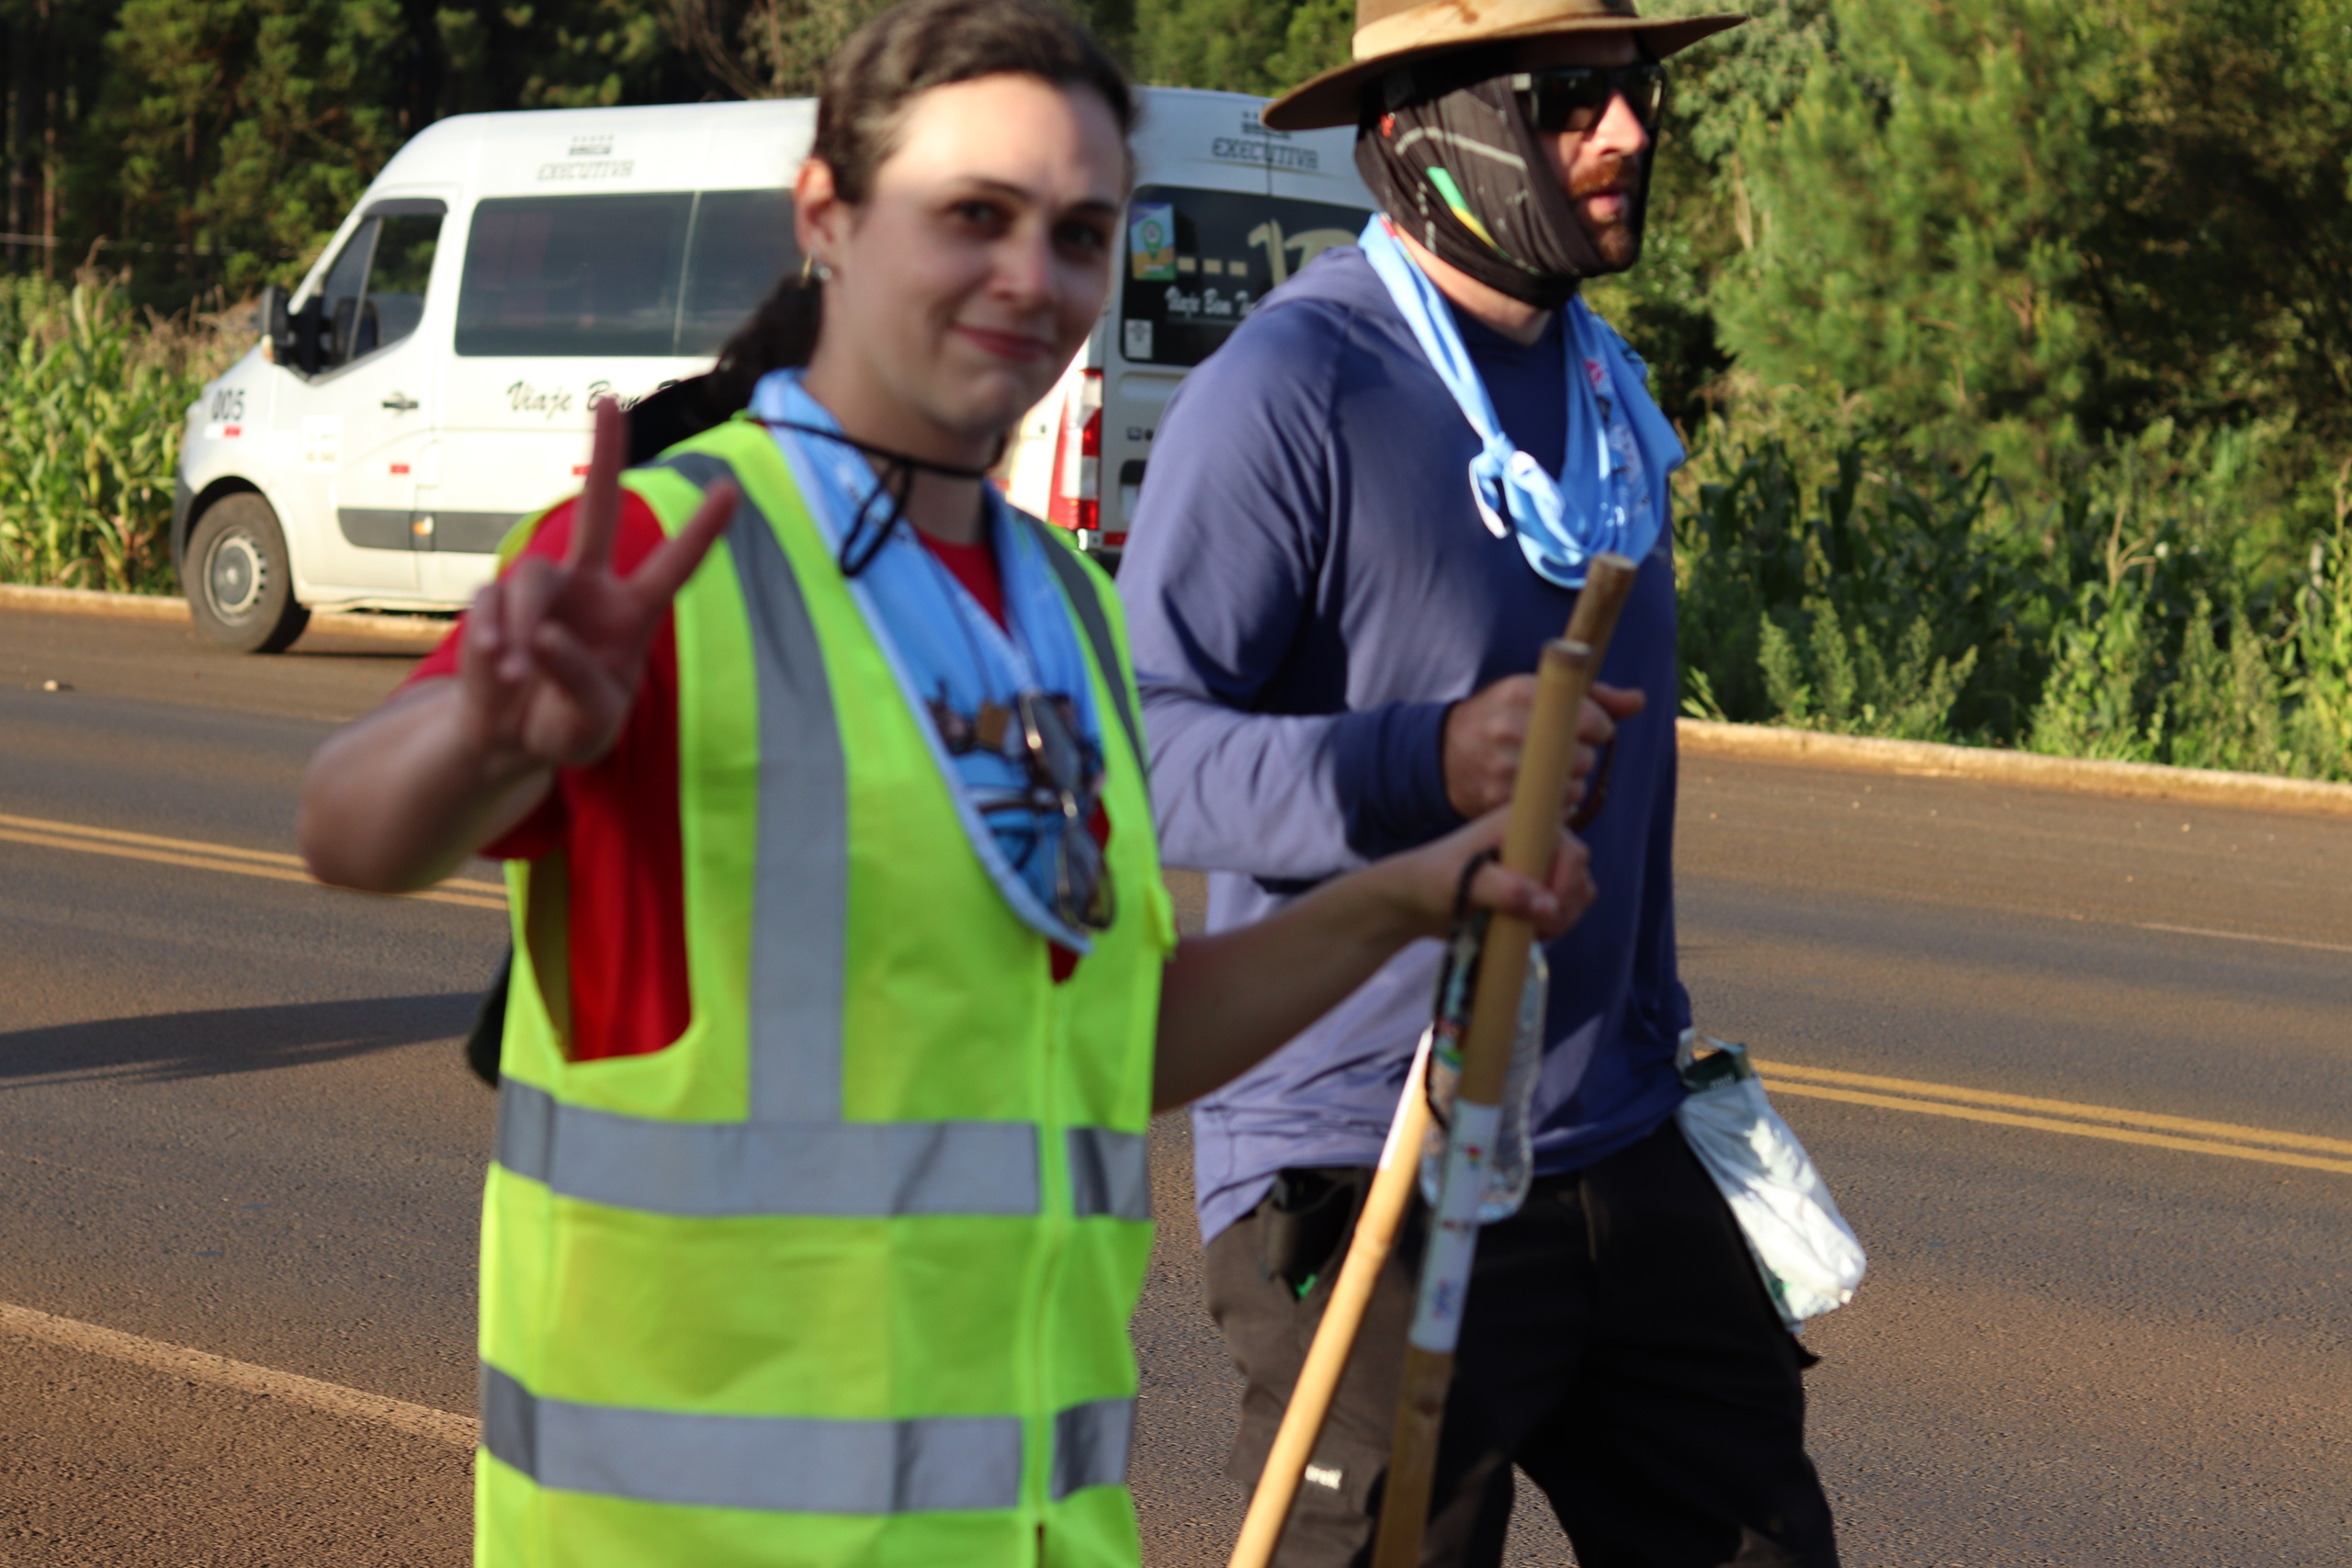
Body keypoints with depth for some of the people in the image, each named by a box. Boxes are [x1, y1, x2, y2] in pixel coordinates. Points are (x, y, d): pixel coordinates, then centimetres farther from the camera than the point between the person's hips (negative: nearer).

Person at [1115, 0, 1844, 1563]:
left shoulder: (1605, 383, 14)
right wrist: (1428, 764, -32)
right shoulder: (1286, 390, -13)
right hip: (1365, 1187, -8)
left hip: (1622, 1163, 8)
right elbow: (1137, 741, -19)